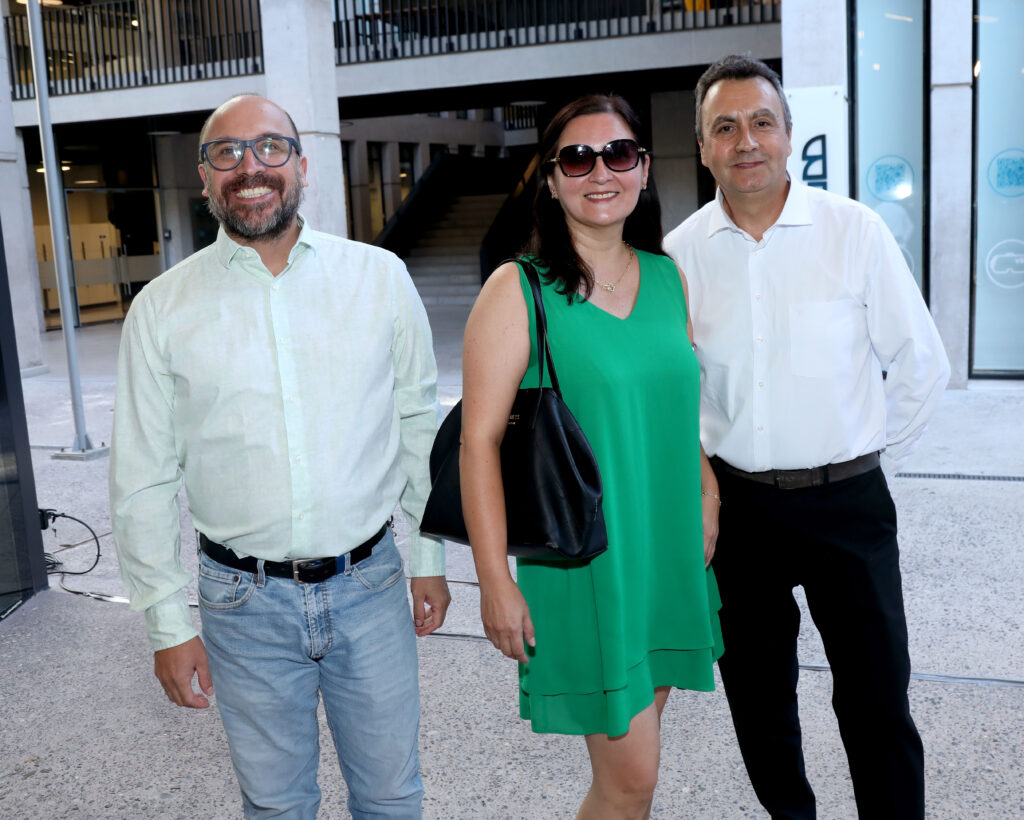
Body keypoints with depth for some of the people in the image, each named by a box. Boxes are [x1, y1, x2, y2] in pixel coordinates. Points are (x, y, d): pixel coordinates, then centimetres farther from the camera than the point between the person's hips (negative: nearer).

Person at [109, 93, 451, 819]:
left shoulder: (380, 277, -2)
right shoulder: (162, 309, -3)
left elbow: (422, 426, 5)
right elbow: (144, 483, 0)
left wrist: (430, 557, 7)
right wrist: (169, 625, 0)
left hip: (369, 585, 1)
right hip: (244, 602, 0)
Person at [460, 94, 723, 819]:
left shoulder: (669, 278, 6)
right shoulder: (517, 291, -12)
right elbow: (480, 440, -13)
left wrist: (707, 497, 9)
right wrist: (495, 580, -15)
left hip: (670, 554, 6)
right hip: (580, 560, -6)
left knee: (634, 748, 18)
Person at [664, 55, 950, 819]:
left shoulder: (855, 230, -6)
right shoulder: (680, 253, -1)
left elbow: (921, 364, 1)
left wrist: (868, 458, 4)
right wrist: (699, 469, 7)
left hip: (846, 502, -2)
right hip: (736, 504, 2)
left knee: (877, 699, 4)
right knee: (757, 694, 16)